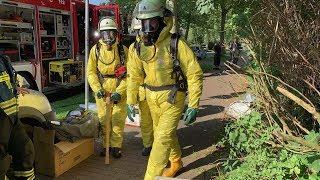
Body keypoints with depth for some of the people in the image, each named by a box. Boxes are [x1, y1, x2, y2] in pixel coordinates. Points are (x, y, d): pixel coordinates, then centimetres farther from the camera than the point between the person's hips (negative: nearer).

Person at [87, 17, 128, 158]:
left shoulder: (123, 50, -1)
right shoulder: (96, 49, 4)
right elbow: (91, 72, 2)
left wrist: (119, 92, -14)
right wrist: (97, 89, -12)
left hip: (119, 91, -1)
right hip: (101, 92, 1)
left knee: (118, 120, 4)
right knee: (103, 119, 9)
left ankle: (116, 146, 20)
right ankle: (106, 145, 26)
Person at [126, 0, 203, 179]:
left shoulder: (177, 45, -17)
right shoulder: (140, 49, -1)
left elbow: (195, 75, -15)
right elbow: (134, 76, 9)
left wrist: (194, 105, -17)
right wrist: (131, 102, 8)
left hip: (173, 99, -6)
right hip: (153, 99, 6)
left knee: (162, 138, -7)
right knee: (168, 133, 22)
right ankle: (176, 162, 46)